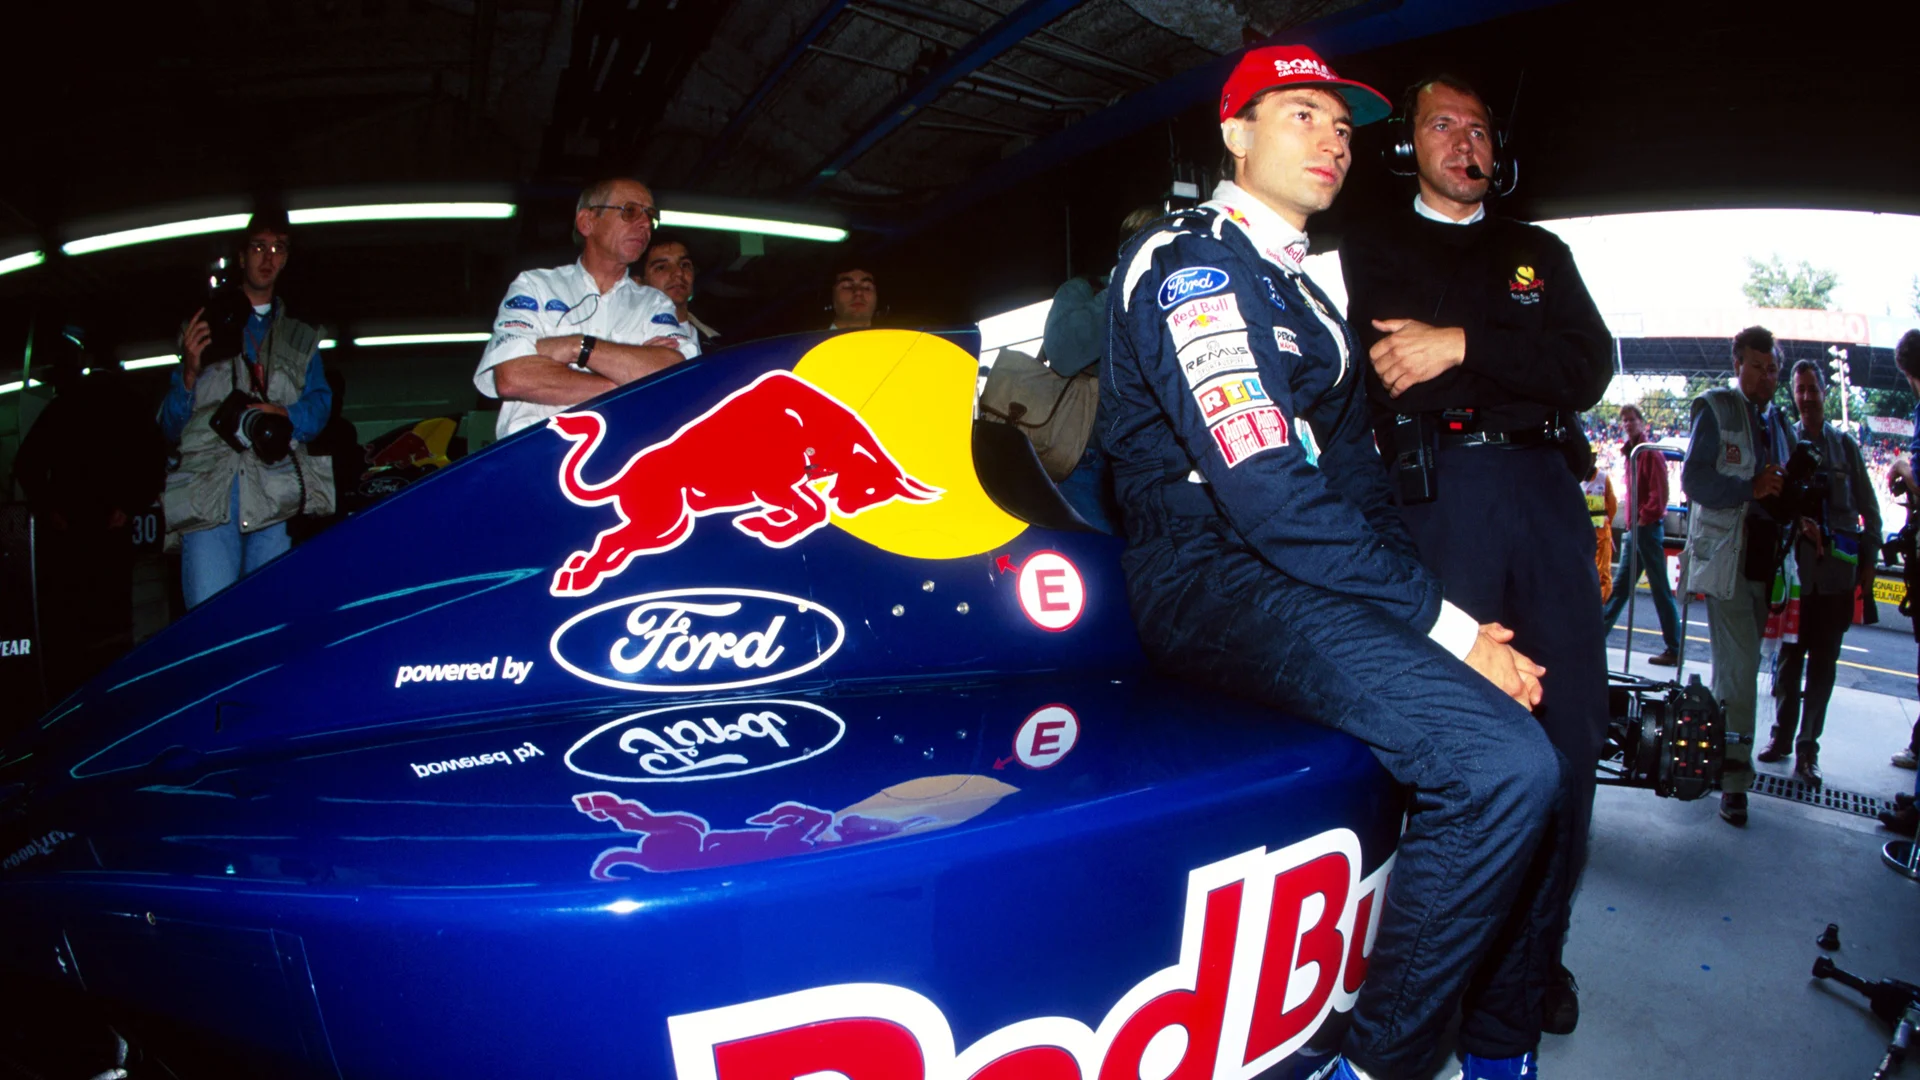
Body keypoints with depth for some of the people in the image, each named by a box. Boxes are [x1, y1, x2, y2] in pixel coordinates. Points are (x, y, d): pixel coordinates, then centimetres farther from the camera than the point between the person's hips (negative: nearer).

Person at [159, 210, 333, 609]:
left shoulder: (301, 338, 27)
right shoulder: (202, 328, 24)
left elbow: (319, 404, 11)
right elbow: (169, 427, 18)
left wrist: (287, 416, -11)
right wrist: (189, 374, -1)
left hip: (277, 495, 0)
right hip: (207, 495, 0)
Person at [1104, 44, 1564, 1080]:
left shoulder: (1300, 291, 24)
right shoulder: (1191, 264, -8)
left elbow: (1355, 477, 17)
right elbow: (1268, 497, -20)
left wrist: (1443, 616, 2)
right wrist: (1447, 628, -16)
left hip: (1308, 573, 10)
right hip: (1216, 582, -10)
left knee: (1531, 749, 5)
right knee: (1502, 762, -25)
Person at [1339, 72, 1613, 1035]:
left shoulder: (1541, 253, 24)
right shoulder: (1368, 250, 16)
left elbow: (1589, 368, 6)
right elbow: (1371, 376, -1)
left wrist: (1461, 346, -6)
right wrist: (1510, 358, -2)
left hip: (1547, 486, 4)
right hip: (1439, 492, -3)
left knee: (1571, 724, 0)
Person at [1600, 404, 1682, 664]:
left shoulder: (1651, 452, -10)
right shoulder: (1631, 452, 16)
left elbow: (1659, 492, -17)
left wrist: (1644, 517, -15)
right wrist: (1632, 521, 13)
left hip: (1648, 528, -9)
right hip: (1634, 528, 9)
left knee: (1661, 589, -4)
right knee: (1620, 585, 12)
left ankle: (1675, 650, 2)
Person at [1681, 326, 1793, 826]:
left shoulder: (1777, 422, 17)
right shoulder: (1716, 410, -3)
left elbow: (1779, 492, 23)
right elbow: (1693, 479, -12)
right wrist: (1750, 488, -24)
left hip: (1763, 559, 7)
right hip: (1725, 558, -7)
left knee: (1739, 665, 13)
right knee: (1739, 666, -11)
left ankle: (1722, 758, 25)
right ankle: (1734, 778, -6)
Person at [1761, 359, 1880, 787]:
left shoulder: (1846, 445, 7)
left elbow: (1868, 507, 10)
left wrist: (1869, 559, 6)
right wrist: (1798, 521, -21)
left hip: (1838, 571, 1)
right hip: (1795, 566, -1)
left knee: (1823, 663, 3)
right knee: (1789, 657, 6)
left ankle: (1807, 748, 9)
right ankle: (1782, 735, 19)